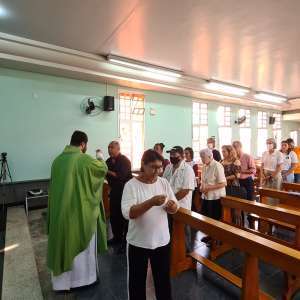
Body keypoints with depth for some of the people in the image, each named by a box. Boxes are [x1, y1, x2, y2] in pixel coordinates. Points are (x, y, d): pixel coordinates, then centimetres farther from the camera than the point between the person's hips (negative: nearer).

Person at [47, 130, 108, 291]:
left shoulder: (57, 160, 0)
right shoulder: (85, 159, -17)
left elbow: (54, 186, 9)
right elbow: (104, 168, 0)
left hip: (60, 211, 6)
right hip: (80, 211, -5)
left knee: (62, 243, 19)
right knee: (82, 245, 14)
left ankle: (62, 282, 35)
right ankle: (84, 278, 32)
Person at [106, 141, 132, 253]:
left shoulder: (125, 160, -15)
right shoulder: (109, 161, 7)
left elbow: (121, 176, -25)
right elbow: (106, 174, 14)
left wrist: (108, 172, -23)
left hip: (124, 191, -7)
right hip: (114, 191, 7)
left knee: (124, 216, 0)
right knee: (114, 215, 16)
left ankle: (125, 241, 14)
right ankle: (117, 237, 34)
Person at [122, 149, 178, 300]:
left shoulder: (164, 182, -3)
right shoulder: (131, 185, -16)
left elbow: (175, 209, 1)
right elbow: (127, 213, -26)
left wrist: (171, 206, -23)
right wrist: (151, 202, -36)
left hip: (162, 240, 4)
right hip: (138, 242, -3)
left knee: (163, 280, 23)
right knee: (137, 281, 19)